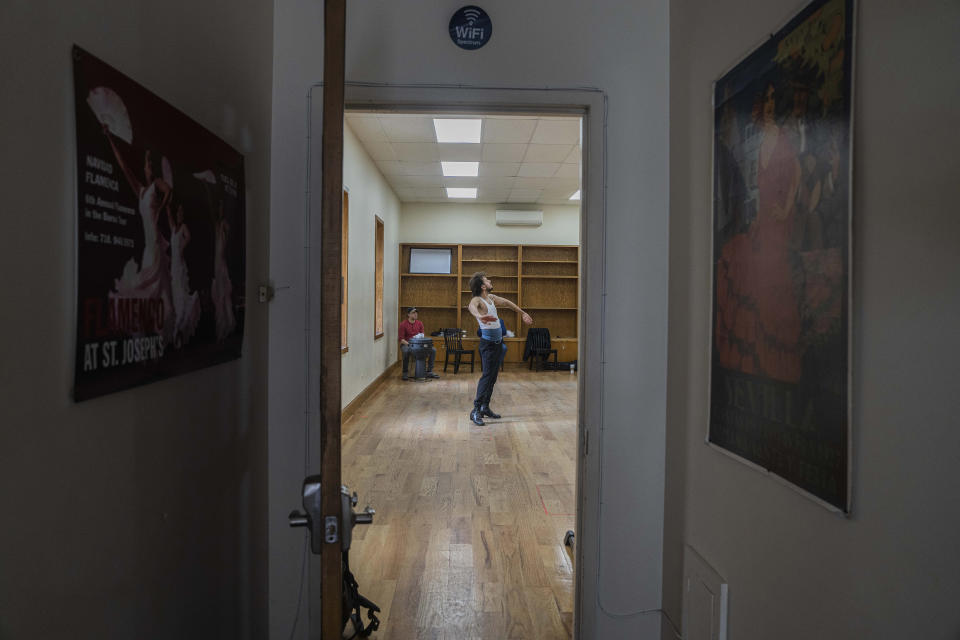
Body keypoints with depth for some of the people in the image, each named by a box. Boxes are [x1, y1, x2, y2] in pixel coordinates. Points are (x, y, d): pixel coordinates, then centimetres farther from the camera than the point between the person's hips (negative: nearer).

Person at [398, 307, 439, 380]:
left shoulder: (419, 323, 5)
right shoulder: (403, 324, -9)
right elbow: (401, 339, -11)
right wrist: (409, 344, -25)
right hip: (406, 344, -5)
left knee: (433, 350, -13)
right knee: (406, 351, -41)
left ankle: (429, 372, -6)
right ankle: (405, 373, -23)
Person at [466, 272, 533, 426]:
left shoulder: (491, 297, 8)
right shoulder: (477, 300, -19)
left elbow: (507, 303, 26)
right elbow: (472, 306, -44)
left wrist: (523, 313, 33)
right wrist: (479, 316, -67)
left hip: (498, 342, 9)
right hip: (488, 343, -9)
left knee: (493, 377, 12)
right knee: (487, 375, -14)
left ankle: (485, 407, 19)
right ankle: (476, 410, -14)